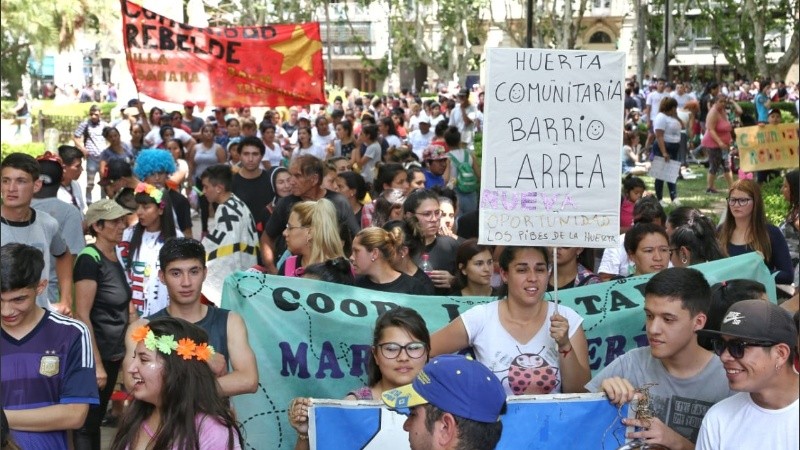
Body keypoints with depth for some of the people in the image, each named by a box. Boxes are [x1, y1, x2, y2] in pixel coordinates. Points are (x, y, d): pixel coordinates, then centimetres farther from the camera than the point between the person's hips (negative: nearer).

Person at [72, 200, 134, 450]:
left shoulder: (116, 256, 7)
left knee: (98, 418, 16)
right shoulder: (89, 259, -17)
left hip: (114, 353, 8)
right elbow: (82, 315, -19)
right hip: (95, 355, -8)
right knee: (87, 422, 0)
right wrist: (96, 363, -20)